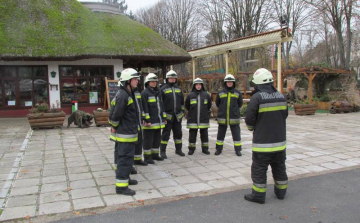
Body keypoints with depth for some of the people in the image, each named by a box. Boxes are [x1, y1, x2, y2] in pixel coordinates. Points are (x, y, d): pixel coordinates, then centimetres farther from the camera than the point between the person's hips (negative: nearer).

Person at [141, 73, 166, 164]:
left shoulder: (157, 92, 16)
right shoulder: (145, 93, -9)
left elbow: (161, 106, 20)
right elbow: (144, 108, -15)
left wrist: (164, 117, 16)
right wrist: (147, 120, -20)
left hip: (158, 121, 8)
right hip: (150, 121, -8)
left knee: (157, 139, 15)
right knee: (148, 140, 0)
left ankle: (155, 154, 28)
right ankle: (147, 157, 9)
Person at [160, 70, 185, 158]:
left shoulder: (178, 89, 14)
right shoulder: (163, 89, -2)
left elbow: (182, 102, 19)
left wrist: (182, 111, 13)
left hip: (178, 116, 5)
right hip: (167, 116, -5)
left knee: (178, 133, 12)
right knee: (166, 133, 0)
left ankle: (178, 149, 25)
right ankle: (162, 151, 11)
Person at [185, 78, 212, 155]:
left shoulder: (206, 95, 2)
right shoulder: (190, 95, -1)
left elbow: (209, 105, 16)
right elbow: (186, 105, 12)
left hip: (204, 119, 1)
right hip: (193, 119, -1)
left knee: (204, 134, 8)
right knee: (192, 134, 5)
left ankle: (205, 148, 18)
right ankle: (191, 149, 16)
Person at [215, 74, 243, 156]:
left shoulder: (237, 93, 2)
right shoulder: (220, 93, 2)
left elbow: (240, 103, 12)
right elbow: (217, 103, 13)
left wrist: (234, 110, 11)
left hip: (234, 118, 0)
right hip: (222, 118, 1)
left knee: (236, 134, 4)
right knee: (220, 134, 9)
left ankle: (238, 149, 16)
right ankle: (219, 149, 21)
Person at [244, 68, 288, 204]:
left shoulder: (257, 98, -16)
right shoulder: (281, 97, 3)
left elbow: (249, 120, -14)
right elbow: (284, 116, 11)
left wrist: (252, 128, 7)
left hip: (262, 142, -6)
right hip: (279, 140, 6)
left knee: (259, 169, 6)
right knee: (279, 167, 19)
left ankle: (259, 195, 12)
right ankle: (281, 192, 31)